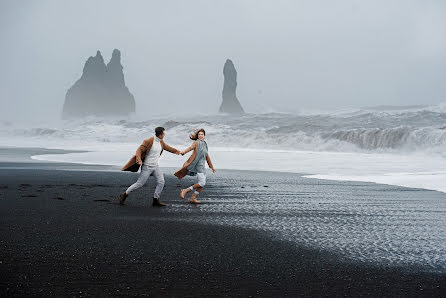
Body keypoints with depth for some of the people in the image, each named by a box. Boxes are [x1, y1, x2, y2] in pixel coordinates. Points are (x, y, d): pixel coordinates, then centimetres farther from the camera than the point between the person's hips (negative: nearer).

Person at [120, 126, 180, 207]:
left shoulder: (161, 141, 5)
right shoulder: (148, 141, -18)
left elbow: (166, 147, 25)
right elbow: (139, 150, -22)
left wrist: (175, 150, 35)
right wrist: (139, 160, -38)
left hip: (155, 166, 7)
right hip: (147, 166, -7)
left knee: (161, 182, -3)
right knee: (139, 183, -3)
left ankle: (156, 200, 7)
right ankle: (124, 195, 13)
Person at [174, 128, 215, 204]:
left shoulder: (204, 144, 20)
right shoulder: (196, 142, -1)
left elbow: (207, 156, 28)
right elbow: (190, 147, -22)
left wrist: (212, 167, 33)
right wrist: (183, 152, -44)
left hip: (201, 166, 8)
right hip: (196, 164, -8)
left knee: (202, 183, 4)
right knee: (202, 183, -17)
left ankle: (193, 198, 9)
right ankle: (185, 191, -10)